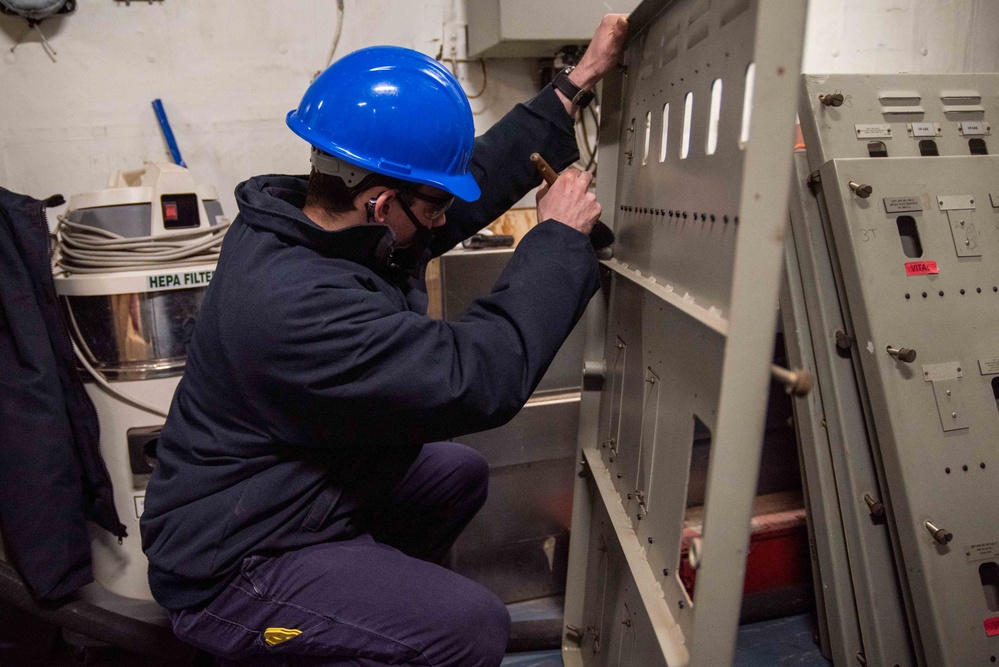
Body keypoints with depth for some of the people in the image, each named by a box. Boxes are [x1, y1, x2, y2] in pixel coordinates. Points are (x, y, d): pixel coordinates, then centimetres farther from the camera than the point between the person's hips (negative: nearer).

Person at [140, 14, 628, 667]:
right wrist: (559, 236, -23)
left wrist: (579, 82, 5)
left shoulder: (338, 220, -7)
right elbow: (480, 379, -34)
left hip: (312, 485, 9)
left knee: (462, 473, 19)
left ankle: (374, 595, 28)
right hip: (235, 565, -9)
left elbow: (478, 176, 2)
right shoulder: (294, 302, -35)